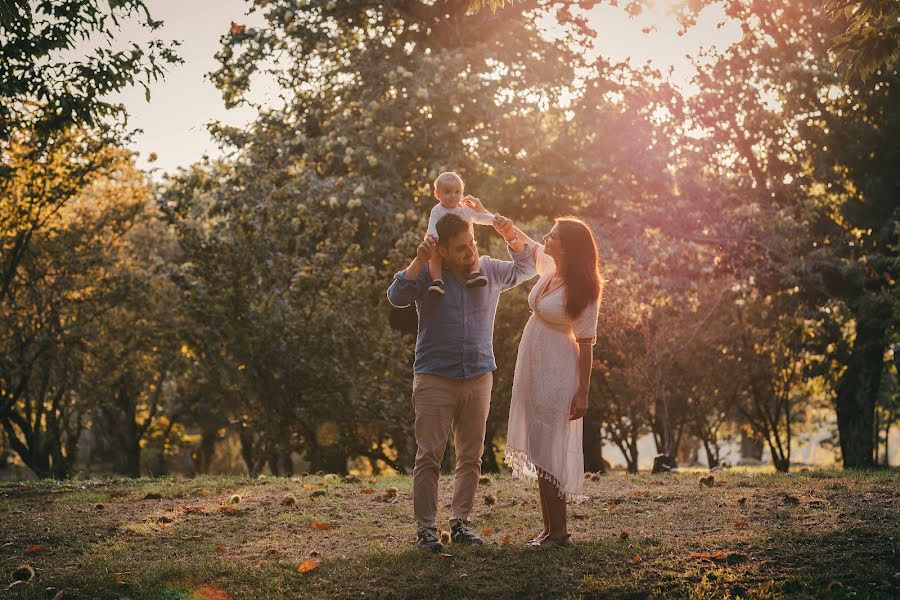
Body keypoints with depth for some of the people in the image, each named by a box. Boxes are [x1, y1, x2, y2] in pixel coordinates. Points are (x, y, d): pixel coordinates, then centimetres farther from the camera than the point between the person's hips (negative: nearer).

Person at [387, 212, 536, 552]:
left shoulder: (489, 271, 7)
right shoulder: (427, 275, -3)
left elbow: (526, 269, 16)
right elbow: (396, 296, -16)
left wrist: (511, 237, -2)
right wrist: (419, 260, -22)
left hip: (478, 379, 4)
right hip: (435, 379, -4)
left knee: (471, 457, 7)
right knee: (429, 456, -5)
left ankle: (460, 523, 17)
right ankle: (425, 528, -1)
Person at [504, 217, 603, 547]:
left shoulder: (582, 291, -16)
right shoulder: (549, 267, 5)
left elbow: (586, 343, -15)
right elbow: (525, 243, 23)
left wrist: (583, 393, -16)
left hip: (556, 374, -8)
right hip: (533, 369, 8)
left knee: (547, 448, -8)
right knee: (539, 449, 9)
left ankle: (558, 531, -1)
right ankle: (550, 527, 15)